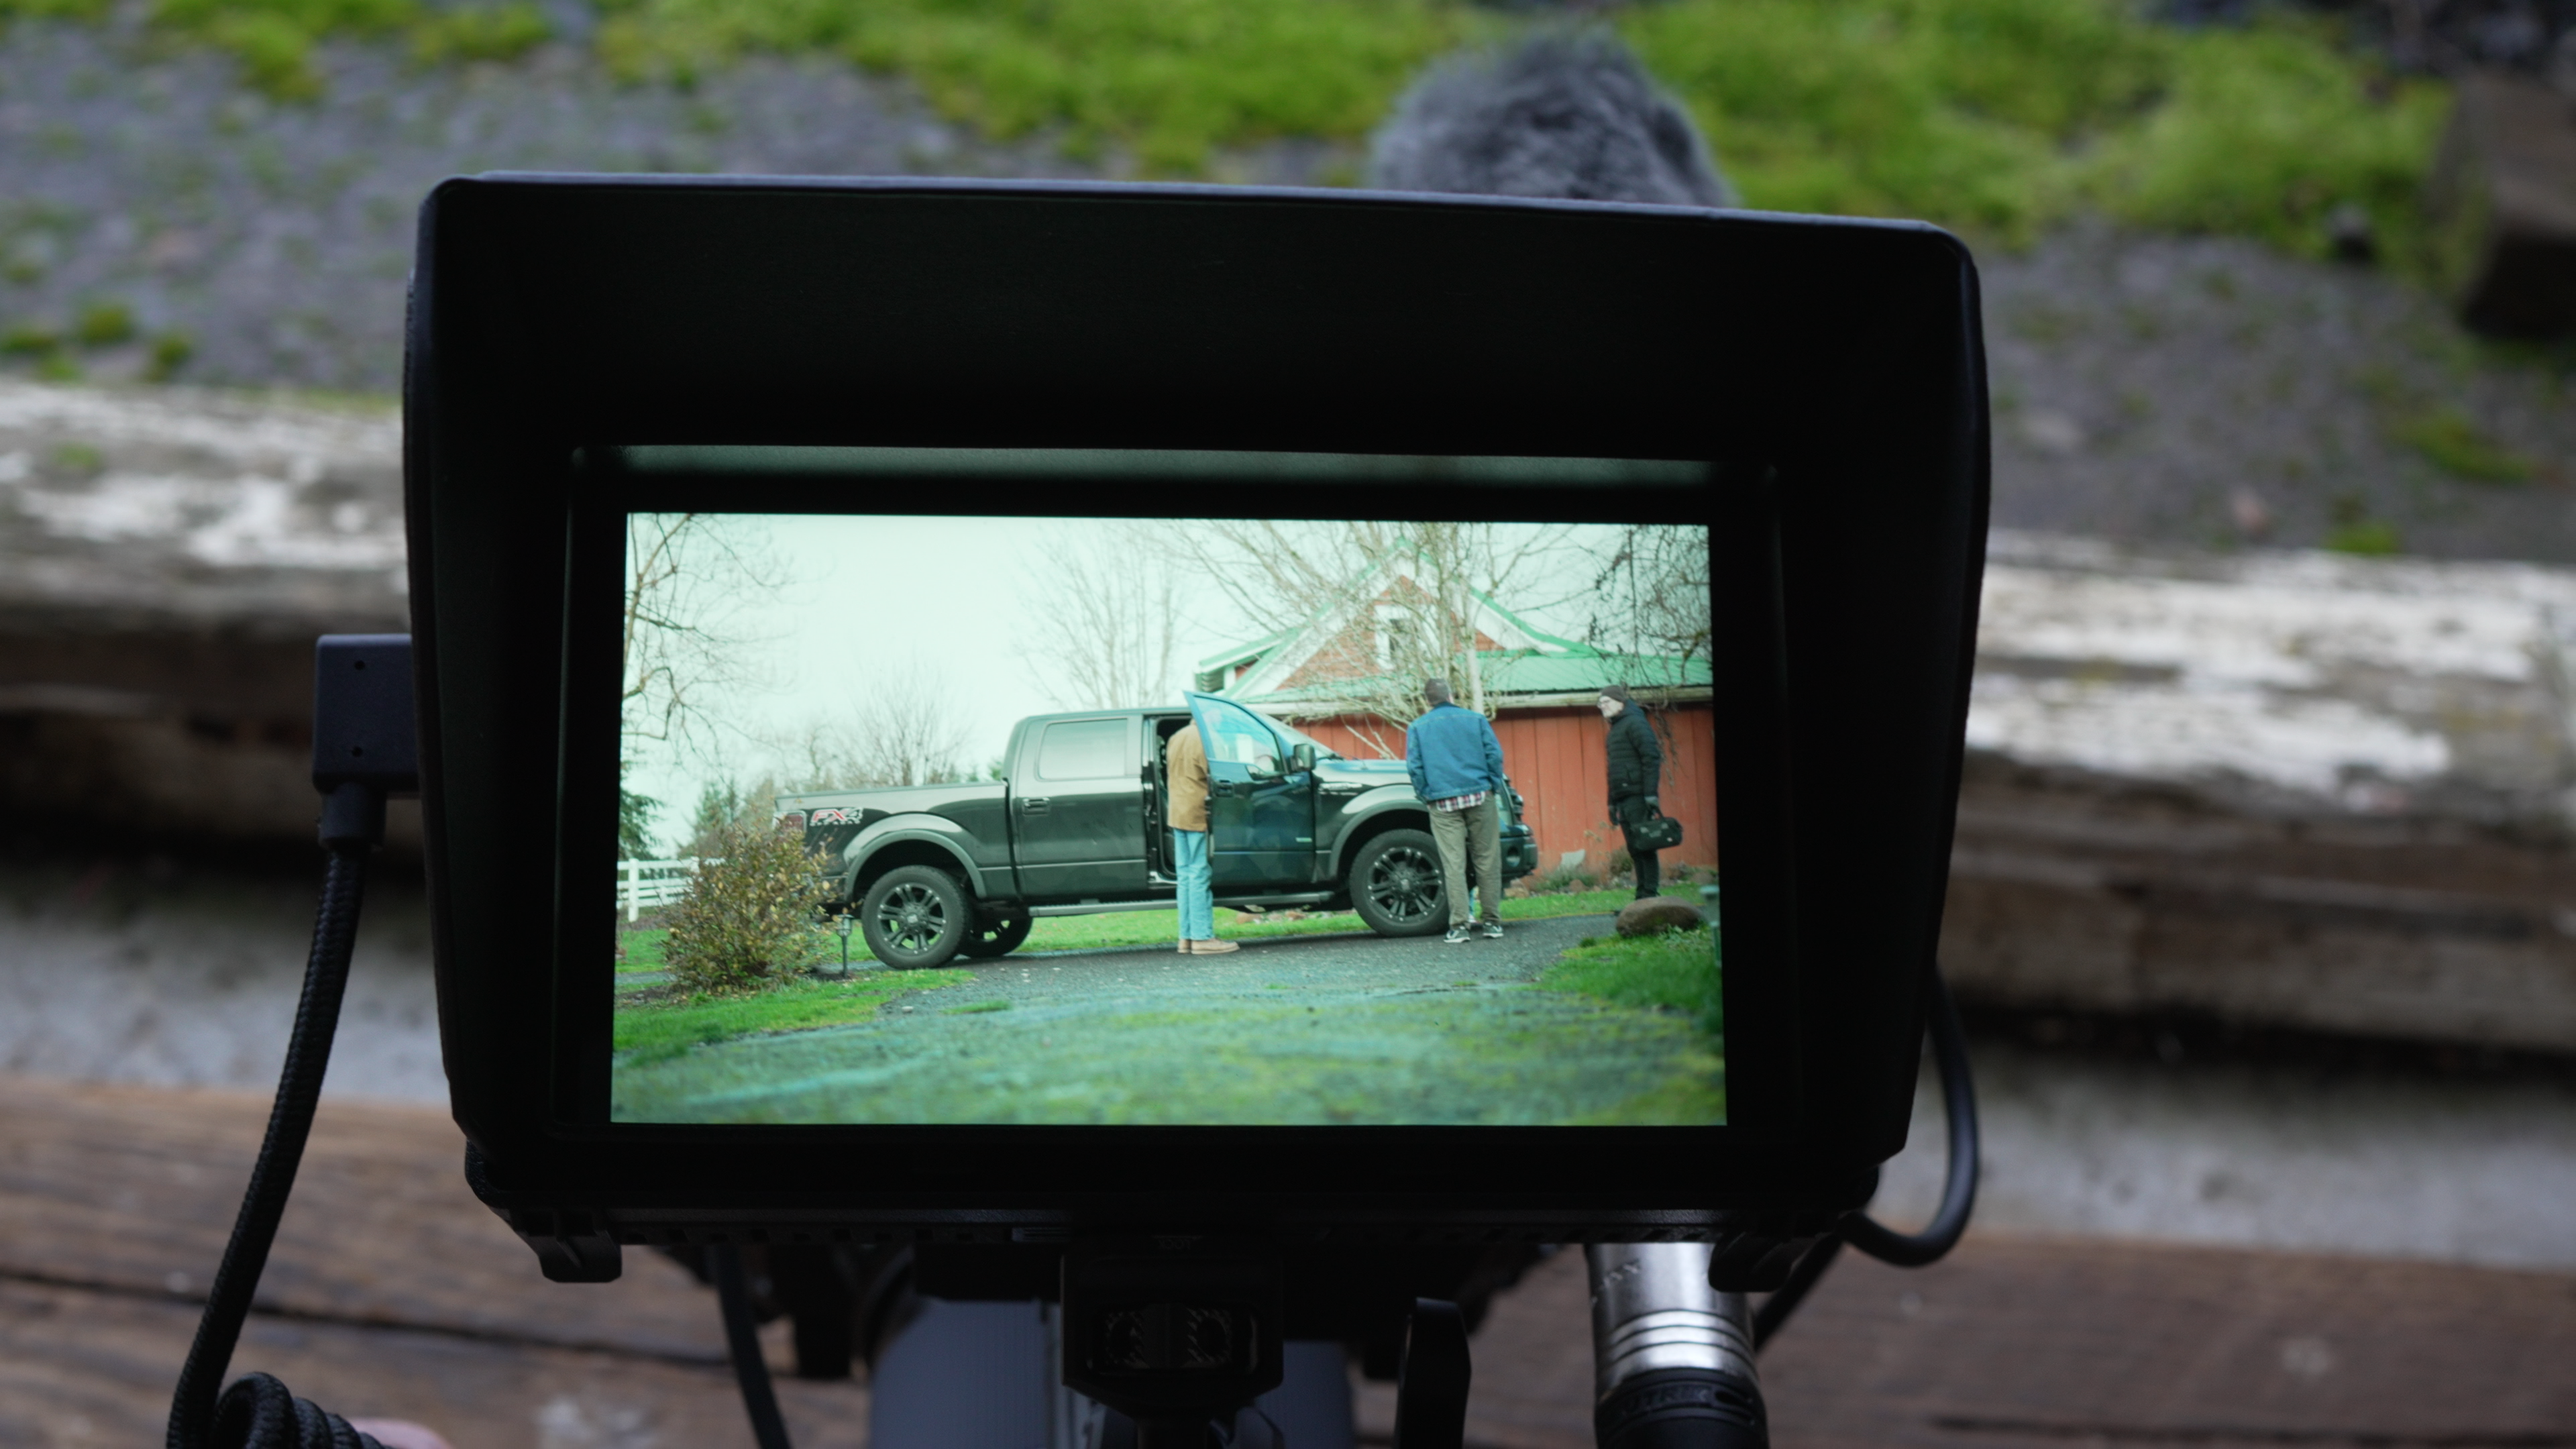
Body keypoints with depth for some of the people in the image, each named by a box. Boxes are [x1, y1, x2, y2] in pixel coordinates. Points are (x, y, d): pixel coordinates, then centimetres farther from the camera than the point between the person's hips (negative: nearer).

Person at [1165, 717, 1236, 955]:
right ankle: (1202, 938, -6)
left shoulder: (1175, 740, 14)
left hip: (1178, 816, 9)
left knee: (1185, 875, 10)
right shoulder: (1203, 740, -14)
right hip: (1199, 816, -9)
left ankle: (1187, 936, 12)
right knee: (1200, 876, -7)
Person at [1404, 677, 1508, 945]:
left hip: (1443, 804, 0)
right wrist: (1494, 785, 10)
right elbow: (1494, 755, 1)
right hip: (1479, 798, 0)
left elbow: (1414, 767, -1)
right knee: (1488, 860, 5)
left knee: (1454, 864, -2)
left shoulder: (1417, 728, 5)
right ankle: (1493, 921, 6)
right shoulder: (1475, 719, 6)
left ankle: (1458, 925, -6)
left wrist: (1427, 795, 10)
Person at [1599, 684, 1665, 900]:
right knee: (1635, 850, 7)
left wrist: (1650, 794, -22)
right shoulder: (1615, 729, 22)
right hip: (1624, 799, 9)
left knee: (1643, 847, -9)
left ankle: (1650, 896, -10)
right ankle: (1642, 898, 7)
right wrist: (1612, 803, 21)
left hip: (1637, 797, -9)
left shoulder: (1634, 723, -6)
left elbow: (1651, 757, -15)